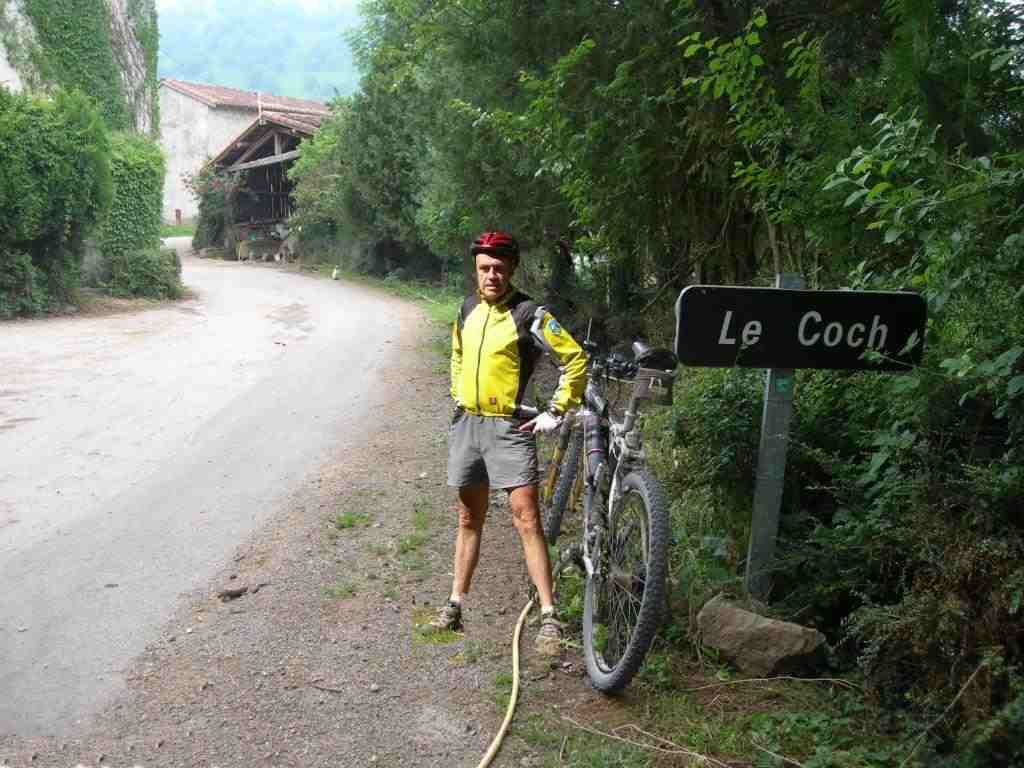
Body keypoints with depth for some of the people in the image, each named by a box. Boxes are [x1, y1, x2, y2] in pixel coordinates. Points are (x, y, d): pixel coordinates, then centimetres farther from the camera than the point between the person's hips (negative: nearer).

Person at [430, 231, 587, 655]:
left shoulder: (530, 315, -11)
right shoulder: (468, 308, 8)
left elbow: (576, 361, -10)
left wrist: (556, 413, -10)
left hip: (510, 428, -5)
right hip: (466, 423, 5)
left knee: (526, 519, -9)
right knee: (469, 518, 14)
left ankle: (549, 616, -4)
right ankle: (455, 603, 24)